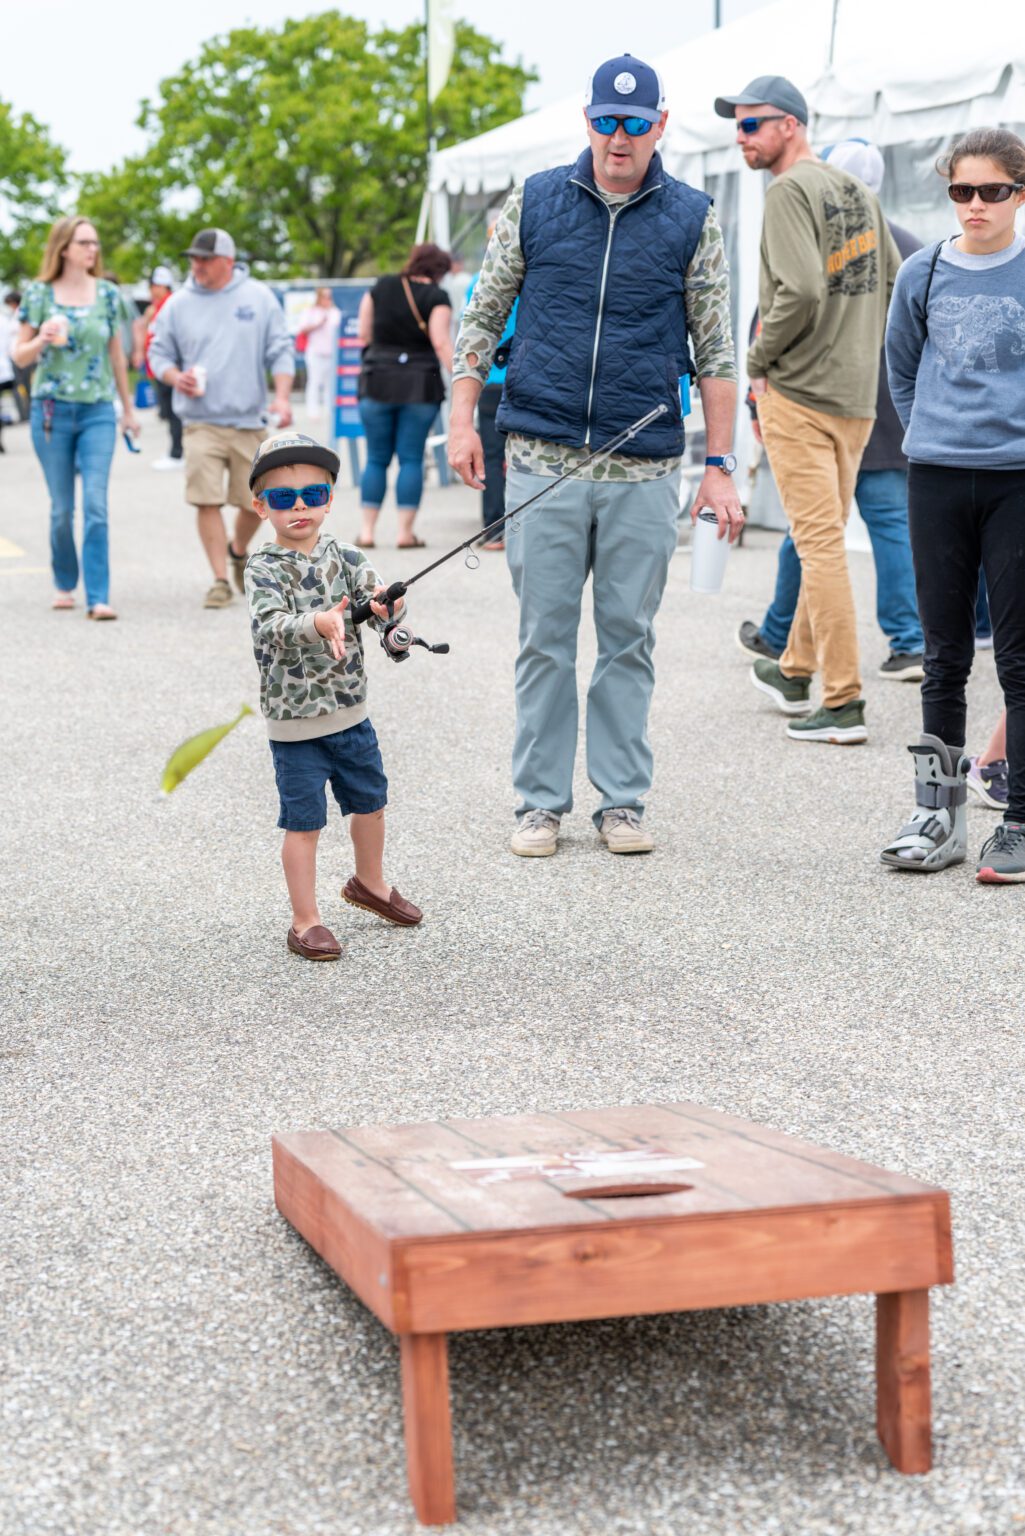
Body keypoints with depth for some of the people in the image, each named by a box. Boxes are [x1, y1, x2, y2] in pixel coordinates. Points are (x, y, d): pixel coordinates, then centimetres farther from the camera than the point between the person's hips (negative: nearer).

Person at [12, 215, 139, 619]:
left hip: (98, 411, 1)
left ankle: (98, 598, -12)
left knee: (96, 505, -10)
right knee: (62, 508, 6)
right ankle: (64, 584, 26)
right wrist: (42, 340, -17)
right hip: (52, 410, -1)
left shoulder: (107, 294, 5)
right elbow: (20, 357, 4)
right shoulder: (39, 294, 0)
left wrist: (128, 408, 18)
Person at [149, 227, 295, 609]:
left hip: (249, 421, 1)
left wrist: (281, 396, -8)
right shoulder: (178, 304, 5)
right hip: (200, 422, -1)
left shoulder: (258, 298, 4)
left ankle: (238, 551, 38)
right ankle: (220, 580, -1)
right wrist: (175, 377, -10)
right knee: (207, 501, -10)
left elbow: (280, 351, 4)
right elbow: (159, 353, 11)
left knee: (256, 500, 7)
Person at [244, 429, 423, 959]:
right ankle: (306, 921, 11)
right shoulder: (263, 568, -13)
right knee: (304, 823, -1)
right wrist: (318, 624, -47)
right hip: (295, 721, -5)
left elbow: (374, 594, -10)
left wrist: (385, 604, -35)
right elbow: (270, 626, -28)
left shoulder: (343, 558, 2)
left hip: (350, 711, 5)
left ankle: (369, 883, 44)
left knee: (370, 801, 20)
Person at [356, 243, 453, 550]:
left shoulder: (380, 288, 5)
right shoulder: (436, 297, -5)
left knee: (376, 459, 9)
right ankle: (405, 531, 1)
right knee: (411, 459, 3)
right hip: (420, 385, -2)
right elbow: (441, 343, -12)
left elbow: (364, 335, 9)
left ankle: (366, 530, 4)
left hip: (377, 383, 2)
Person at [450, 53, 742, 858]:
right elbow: (483, 314, 12)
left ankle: (622, 801, 14)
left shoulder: (692, 220, 4)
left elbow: (716, 351, 6)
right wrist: (463, 418, 3)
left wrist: (720, 467, 1)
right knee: (545, 636, 3)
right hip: (543, 458, 0)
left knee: (629, 638, 5)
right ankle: (541, 802, 12)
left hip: (644, 467, 0)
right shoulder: (533, 203, 6)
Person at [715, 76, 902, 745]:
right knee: (825, 537, 17)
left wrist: (760, 360, -11)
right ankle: (795, 671, 31)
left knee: (820, 542, -7)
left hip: (799, 391, -8)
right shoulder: (859, 191, 13)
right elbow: (895, 284, 15)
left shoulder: (791, 190, -12)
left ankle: (844, 703, -7)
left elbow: (801, 291, -24)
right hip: (858, 395, 8)